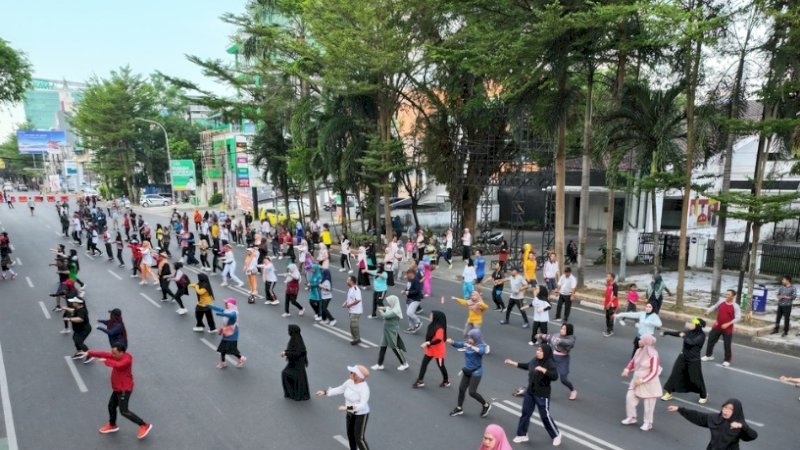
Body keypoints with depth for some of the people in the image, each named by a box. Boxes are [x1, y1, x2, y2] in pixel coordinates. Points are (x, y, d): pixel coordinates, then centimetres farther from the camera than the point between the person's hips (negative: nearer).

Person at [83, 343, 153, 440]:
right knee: (111, 406, 22)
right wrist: (89, 353, -5)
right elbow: (105, 354, 1)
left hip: (124, 389, -9)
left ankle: (144, 426, -1)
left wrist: (106, 361, -35)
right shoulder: (117, 356, 1)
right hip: (118, 388, 9)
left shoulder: (127, 359, -25)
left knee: (124, 411, -7)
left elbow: (118, 365, -43)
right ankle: (112, 425, 47)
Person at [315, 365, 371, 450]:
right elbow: (340, 390, 4)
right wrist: (325, 392, -1)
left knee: (359, 439, 3)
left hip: (361, 415, -7)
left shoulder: (364, 388, -31)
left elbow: (362, 405, -34)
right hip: (351, 413, 7)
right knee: (350, 434, 20)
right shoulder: (350, 382, -9)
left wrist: (347, 408, -39)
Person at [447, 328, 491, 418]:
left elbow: (481, 351, -39)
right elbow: (458, 344, -1)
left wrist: (471, 346, -49)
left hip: (476, 372, -7)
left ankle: (486, 405, 19)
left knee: (472, 392, -6)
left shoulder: (481, 346, -18)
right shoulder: (468, 343, 0)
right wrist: (451, 341, -22)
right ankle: (459, 408, 30)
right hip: (467, 371, 7)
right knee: (461, 388, 11)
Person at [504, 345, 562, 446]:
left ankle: (556, 435, 29)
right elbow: (527, 366, 18)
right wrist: (513, 363, 19)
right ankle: (522, 435, 27)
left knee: (545, 416, 5)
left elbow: (555, 376, -34)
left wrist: (543, 370, -41)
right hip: (530, 392, 7)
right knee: (525, 413, 13)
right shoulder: (534, 360, -2)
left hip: (542, 395, -7)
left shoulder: (549, 364, -21)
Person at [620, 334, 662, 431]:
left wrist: (642, 380, -24)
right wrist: (627, 369, -8)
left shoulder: (653, 355, -25)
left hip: (649, 383, -7)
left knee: (648, 404, 9)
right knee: (630, 397, 6)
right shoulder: (638, 351, -3)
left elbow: (654, 372, -22)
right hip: (636, 381, 7)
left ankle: (648, 423, 27)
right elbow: (632, 362, 11)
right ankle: (631, 417, 24)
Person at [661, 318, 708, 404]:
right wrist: (666, 332, 11)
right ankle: (668, 393, 16)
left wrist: (684, 336, -17)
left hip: (694, 360, -6)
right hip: (683, 357, 6)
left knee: (696, 379, 6)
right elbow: (677, 333, 10)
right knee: (675, 374, 6)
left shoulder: (701, 335, -19)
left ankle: (704, 395, 34)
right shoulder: (689, 331, -1)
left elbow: (691, 342, -31)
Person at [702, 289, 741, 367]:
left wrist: (728, 324, -22)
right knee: (711, 340, 10)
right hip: (717, 327, 4)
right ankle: (709, 355, 29)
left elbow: (738, 318, -14)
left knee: (727, 345, 2)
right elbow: (715, 307, 17)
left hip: (728, 329, -4)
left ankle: (727, 360, 20)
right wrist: (708, 311, 0)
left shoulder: (735, 306, -13)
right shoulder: (721, 302, -1)